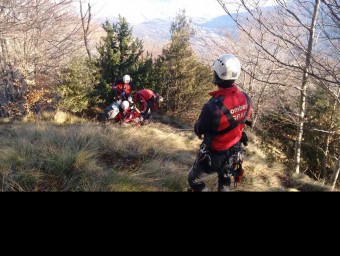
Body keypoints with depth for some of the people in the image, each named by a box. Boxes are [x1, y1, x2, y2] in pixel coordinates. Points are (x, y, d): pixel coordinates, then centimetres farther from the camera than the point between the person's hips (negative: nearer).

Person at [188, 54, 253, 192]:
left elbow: (199, 130, -18)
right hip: (234, 152, 6)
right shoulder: (246, 99, -16)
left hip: (213, 155, -6)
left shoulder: (214, 106, -36)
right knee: (224, 178, 33)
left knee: (195, 180, 18)